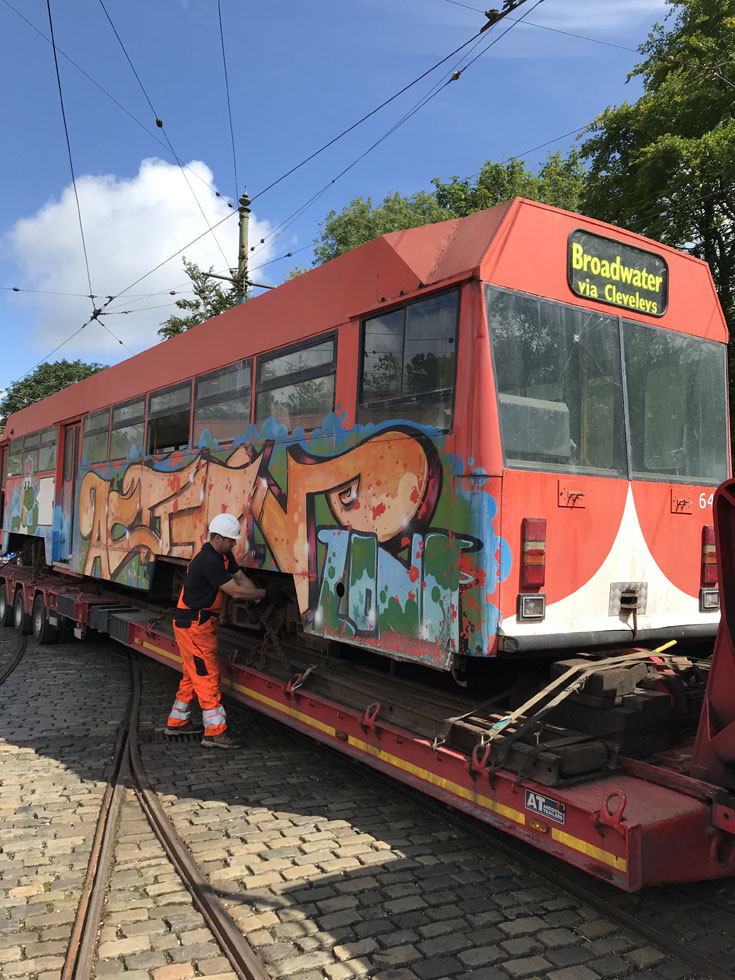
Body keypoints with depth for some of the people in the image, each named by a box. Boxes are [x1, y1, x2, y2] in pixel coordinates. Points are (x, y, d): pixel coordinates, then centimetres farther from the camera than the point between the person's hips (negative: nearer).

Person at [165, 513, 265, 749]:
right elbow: (235, 592, -25)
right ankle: (214, 732, -7)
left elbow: (241, 578, 8)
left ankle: (177, 721, 29)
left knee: (194, 674, 18)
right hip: (193, 624, -10)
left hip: (200, 622, 10)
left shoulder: (223, 555, 8)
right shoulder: (208, 560, -24)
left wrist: (260, 598, -6)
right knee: (207, 675, -9)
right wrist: (264, 593, -16)